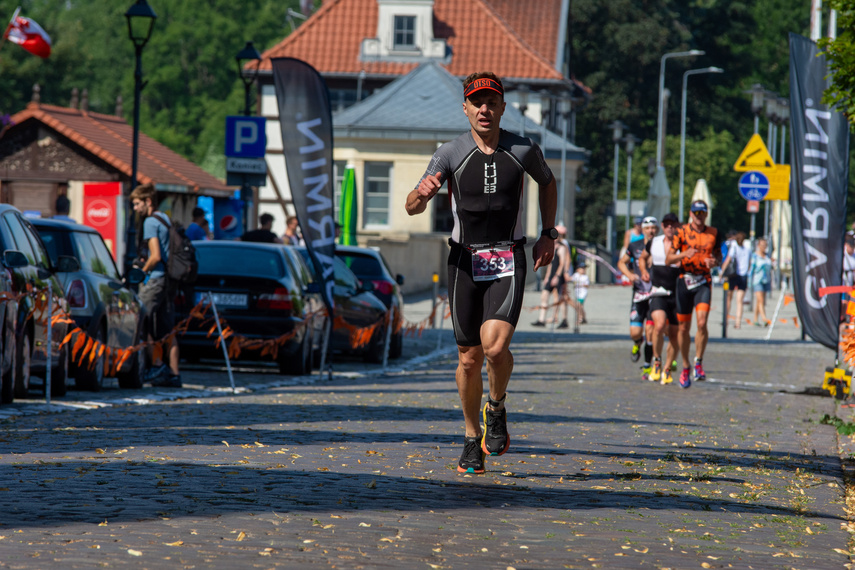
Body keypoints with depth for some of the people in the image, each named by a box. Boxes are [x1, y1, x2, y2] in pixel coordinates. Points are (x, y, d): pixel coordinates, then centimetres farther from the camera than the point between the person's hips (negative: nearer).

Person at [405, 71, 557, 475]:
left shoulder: (524, 151, -1)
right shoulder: (451, 154, -3)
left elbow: (547, 183, 21)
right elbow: (412, 208, -7)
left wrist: (548, 235, 15)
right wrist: (423, 191, -30)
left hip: (508, 262, -1)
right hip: (465, 261, 1)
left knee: (495, 345, -21)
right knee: (469, 358, 5)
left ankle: (496, 408, 9)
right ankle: (473, 439, 23)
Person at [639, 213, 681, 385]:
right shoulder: (653, 243, 8)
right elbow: (643, 257, 27)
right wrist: (644, 271, 9)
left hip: (678, 294, 0)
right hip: (658, 292, 0)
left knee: (674, 335, 5)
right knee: (659, 325, -24)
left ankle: (667, 369, 23)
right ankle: (656, 361, -4)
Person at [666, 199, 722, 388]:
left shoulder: (714, 233, 6)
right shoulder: (681, 232, 1)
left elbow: (719, 254, 18)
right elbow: (668, 259, -2)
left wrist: (714, 261, -6)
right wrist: (684, 254, -21)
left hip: (704, 282, 0)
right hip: (684, 280, 0)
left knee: (702, 322, -19)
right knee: (684, 328, 5)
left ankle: (699, 362, -3)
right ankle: (685, 368, 20)